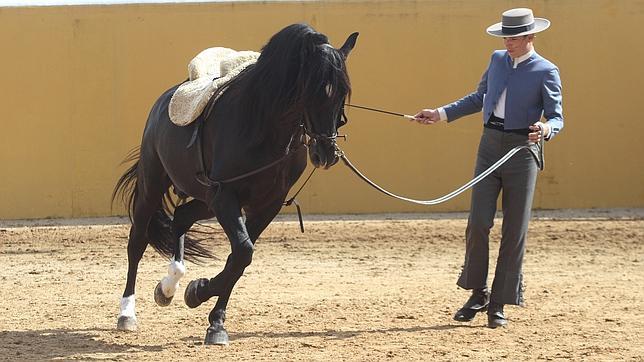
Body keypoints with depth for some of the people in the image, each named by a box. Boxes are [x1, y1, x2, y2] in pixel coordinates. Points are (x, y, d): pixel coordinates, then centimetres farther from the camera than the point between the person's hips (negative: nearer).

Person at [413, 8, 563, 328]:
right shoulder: (498, 60, 10)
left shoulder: (546, 72, -5)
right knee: (478, 223, -5)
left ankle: (499, 305, 7)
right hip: (490, 146, 4)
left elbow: (557, 117, -7)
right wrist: (440, 114, 18)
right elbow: (479, 99, 22)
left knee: (514, 230, 1)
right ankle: (478, 293, 10)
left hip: (522, 150, -4)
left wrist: (546, 129, -29)